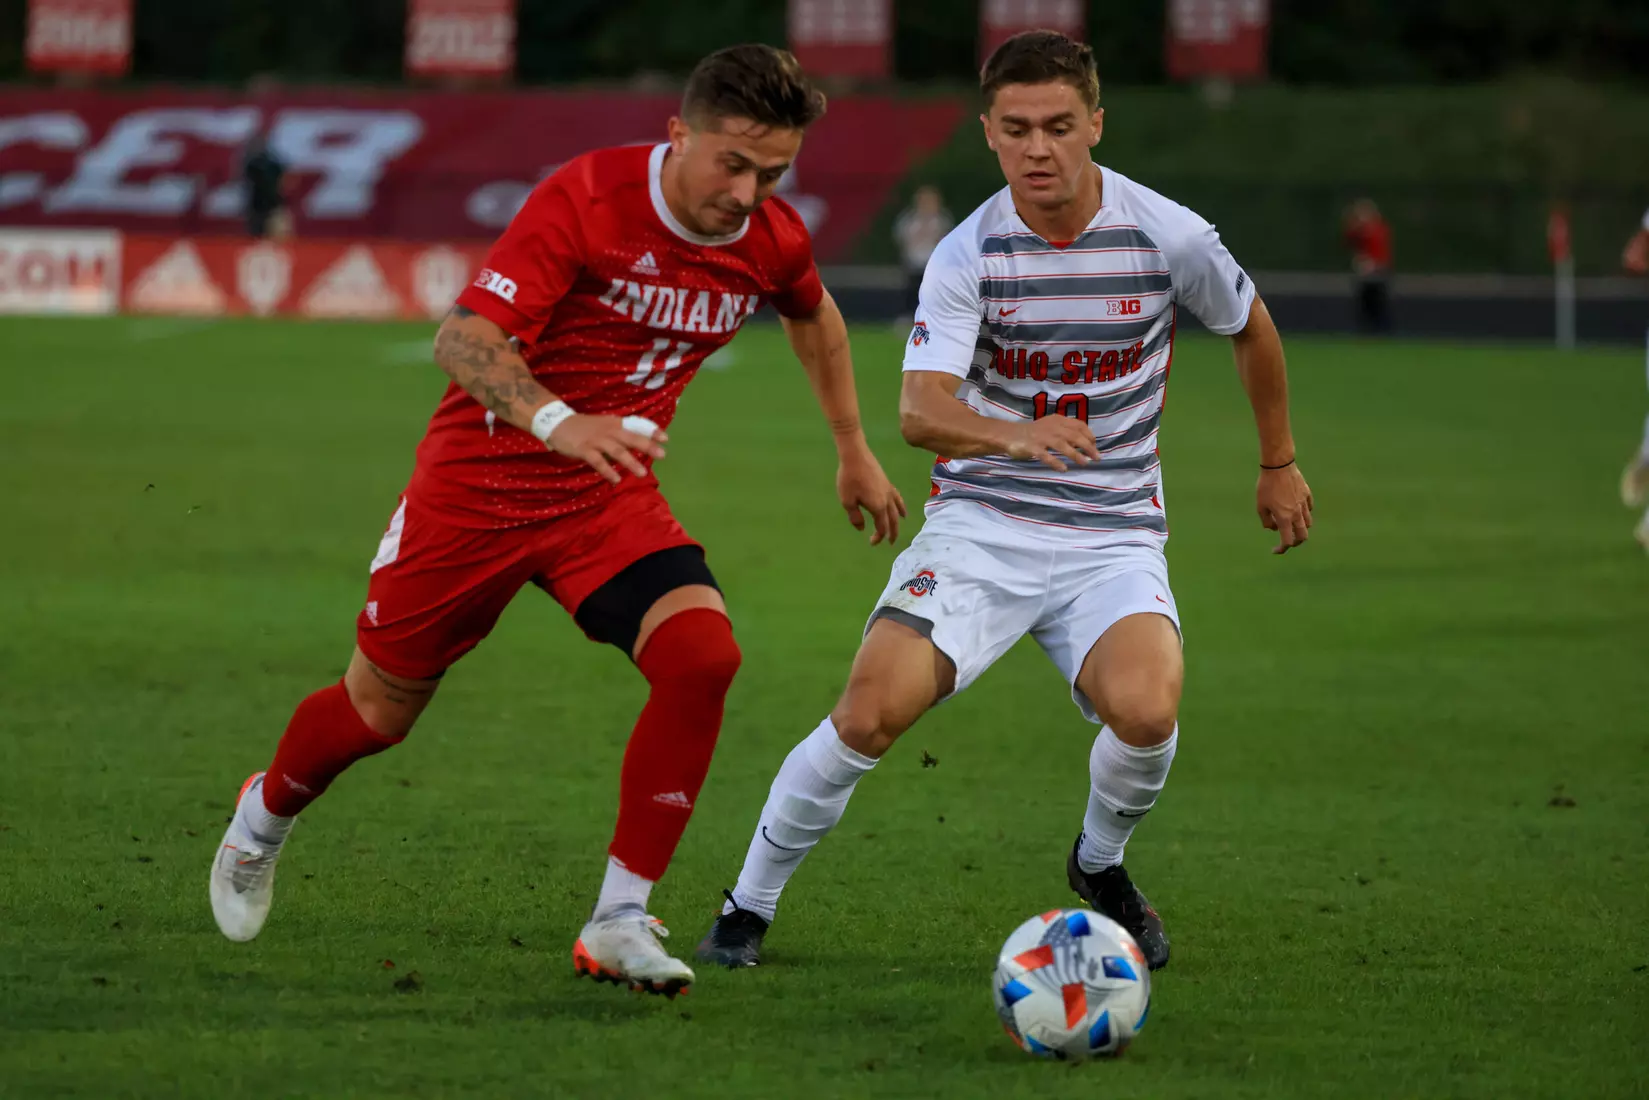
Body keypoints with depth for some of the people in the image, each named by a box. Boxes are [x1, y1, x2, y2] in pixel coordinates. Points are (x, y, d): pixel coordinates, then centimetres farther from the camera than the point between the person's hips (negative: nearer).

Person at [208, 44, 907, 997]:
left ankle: (619, 924, -15)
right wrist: (559, 423, -48)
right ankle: (265, 818, 45)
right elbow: (464, 338, -31)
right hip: (482, 480, -4)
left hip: (613, 498, 4)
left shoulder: (773, 242, -6)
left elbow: (814, 316, 21)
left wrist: (854, 449, 27)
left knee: (701, 656, -24)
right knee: (378, 712, 9)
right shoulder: (587, 197, -23)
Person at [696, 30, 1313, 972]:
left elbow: (1251, 328, 15)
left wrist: (1281, 465, 25)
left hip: (1114, 539, 0)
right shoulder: (969, 255, -10)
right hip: (980, 529, 0)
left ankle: (1101, 866, 7)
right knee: (869, 715, -20)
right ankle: (750, 906, 3)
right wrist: (1016, 437, -44)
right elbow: (921, 410, -23)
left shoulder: (1168, 237, -7)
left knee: (1145, 712, -28)